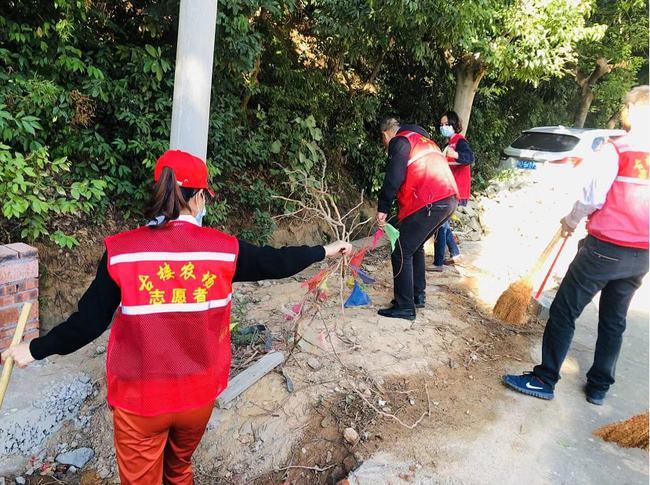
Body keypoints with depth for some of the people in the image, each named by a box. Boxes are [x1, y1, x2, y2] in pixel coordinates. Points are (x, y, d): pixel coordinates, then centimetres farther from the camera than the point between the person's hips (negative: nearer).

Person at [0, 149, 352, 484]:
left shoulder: (122, 251, -14)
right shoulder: (223, 248, -12)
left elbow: (89, 322, -8)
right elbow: (275, 262, 2)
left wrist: (35, 349, 11)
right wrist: (325, 251, 19)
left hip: (140, 397, -1)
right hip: (199, 392, 2)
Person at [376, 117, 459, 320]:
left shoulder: (400, 142, 2)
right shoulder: (424, 140, 29)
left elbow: (394, 178, -13)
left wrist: (383, 208, -9)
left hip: (429, 203, -9)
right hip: (450, 199, 9)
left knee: (402, 253, -1)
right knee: (416, 247, 23)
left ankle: (405, 307, 1)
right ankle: (417, 295, 29)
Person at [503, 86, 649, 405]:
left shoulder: (615, 150, -12)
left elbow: (592, 197, -12)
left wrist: (572, 220, 6)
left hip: (605, 247, -7)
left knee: (563, 312, 2)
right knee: (614, 320, 17)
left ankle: (544, 379, 7)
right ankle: (599, 387, 26)